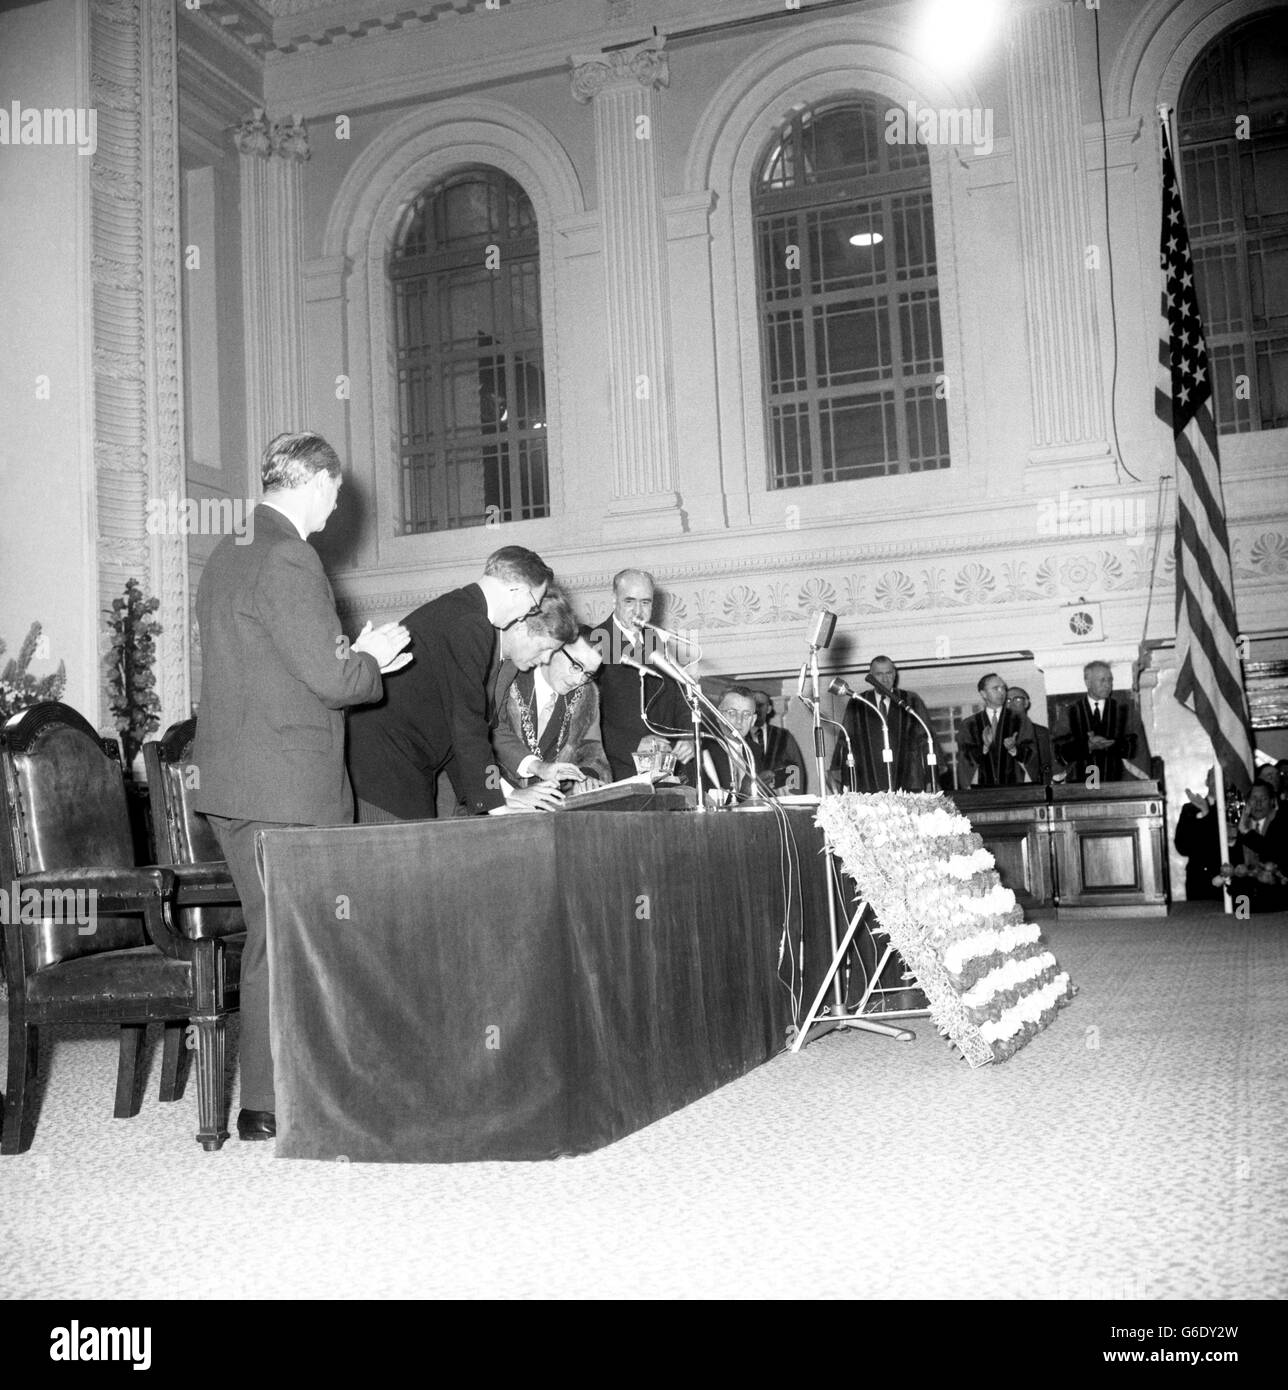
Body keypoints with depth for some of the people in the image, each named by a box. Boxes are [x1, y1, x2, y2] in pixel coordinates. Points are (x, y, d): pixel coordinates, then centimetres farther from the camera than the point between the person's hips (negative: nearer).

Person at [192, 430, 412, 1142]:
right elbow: (331, 677, -19)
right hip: (286, 784, -10)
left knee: (269, 932, 16)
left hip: (231, 783, 10)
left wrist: (353, 656, 14)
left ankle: (270, 1085, 25)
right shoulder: (287, 560, -16)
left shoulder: (227, 554, 15)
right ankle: (267, 1104, 9)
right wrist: (369, 663, 2)